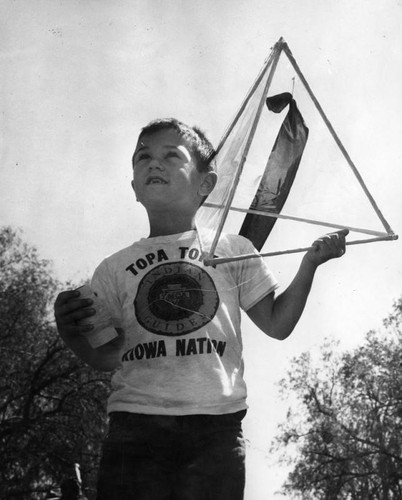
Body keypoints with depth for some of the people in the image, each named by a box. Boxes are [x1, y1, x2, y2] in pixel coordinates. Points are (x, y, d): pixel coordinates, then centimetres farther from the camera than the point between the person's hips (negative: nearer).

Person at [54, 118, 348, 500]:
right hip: (135, 424, 1)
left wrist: (310, 263, 6)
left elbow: (276, 324, 15)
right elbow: (109, 357, 12)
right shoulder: (114, 268, 15)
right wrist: (74, 335, -8)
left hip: (216, 425, 0)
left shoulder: (232, 250, 14)